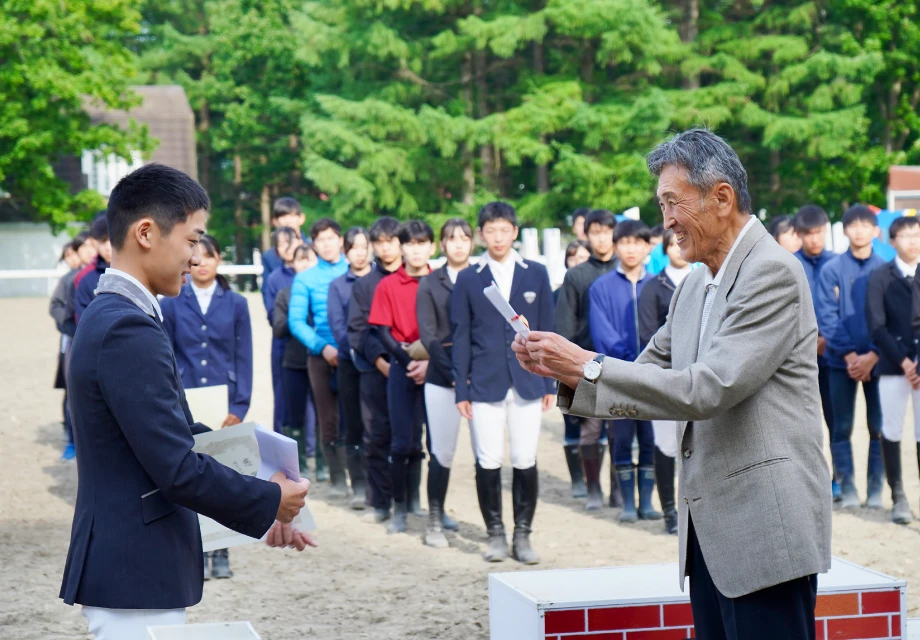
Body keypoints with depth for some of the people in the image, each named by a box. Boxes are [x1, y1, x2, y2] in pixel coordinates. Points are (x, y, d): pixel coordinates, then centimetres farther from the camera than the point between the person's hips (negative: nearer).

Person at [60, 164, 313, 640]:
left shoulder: (110, 317, 12)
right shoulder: (130, 331, -20)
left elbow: (182, 436, 16)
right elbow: (176, 468, -23)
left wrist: (262, 506, 10)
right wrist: (270, 502, -8)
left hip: (125, 566, 10)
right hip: (135, 578, -10)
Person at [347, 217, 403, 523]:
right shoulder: (364, 284, 11)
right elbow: (356, 329, 7)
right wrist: (379, 359, -7)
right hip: (375, 370, 1)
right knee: (376, 437, 0)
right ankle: (379, 501, 7)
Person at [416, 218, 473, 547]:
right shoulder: (429, 285, 7)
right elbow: (428, 335, 0)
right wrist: (453, 373, -11)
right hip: (442, 379, 0)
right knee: (442, 452, -1)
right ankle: (435, 522, 8)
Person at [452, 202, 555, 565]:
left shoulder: (536, 275, 7)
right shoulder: (468, 280, 5)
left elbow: (545, 330, 9)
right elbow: (461, 337, 5)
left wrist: (549, 383, 5)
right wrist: (461, 389, 0)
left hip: (527, 384, 1)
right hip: (485, 385, -1)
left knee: (525, 462, 1)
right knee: (489, 463, -1)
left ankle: (523, 535, 12)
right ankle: (495, 534, 12)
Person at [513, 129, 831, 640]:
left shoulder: (774, 272, -12)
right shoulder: (694, 287, 16)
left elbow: (709, 389, -20)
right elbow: (651, 377, 16)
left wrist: (589, 367, -17)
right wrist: (563, 370, -1)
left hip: (766, 525, -8)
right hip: (710, 529, 8)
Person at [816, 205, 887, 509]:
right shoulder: (832, 270, 0)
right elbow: (827, 316, -4)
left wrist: (873, 355, -11)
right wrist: (849, 355, -12)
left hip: (876, 360, 1)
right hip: (841, 361, 0)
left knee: (878, 427, 3)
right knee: (842, 428, 3)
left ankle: (875, 487, 11)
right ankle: (846, 487, 11)